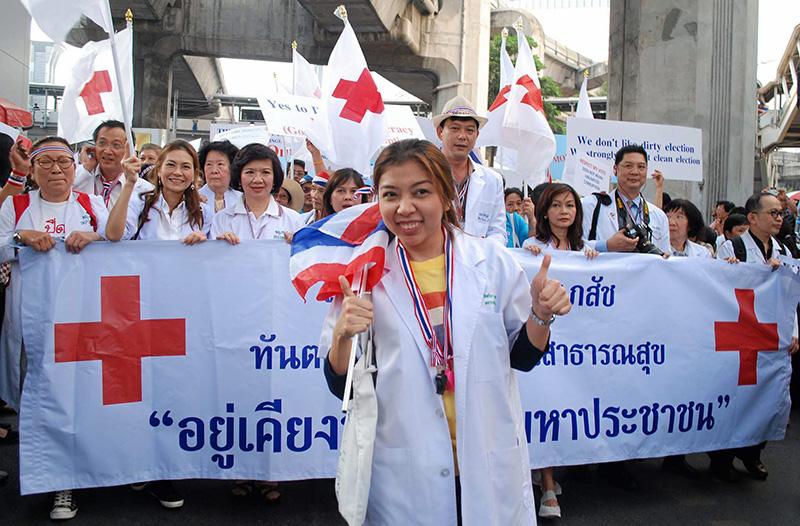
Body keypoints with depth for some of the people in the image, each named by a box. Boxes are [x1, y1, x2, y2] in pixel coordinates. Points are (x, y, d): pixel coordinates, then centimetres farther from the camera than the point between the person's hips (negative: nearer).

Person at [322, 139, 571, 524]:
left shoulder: (492, 262, -5)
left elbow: (522, 357, 6)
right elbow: (342, 386, -3)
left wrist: (541, 315, -13)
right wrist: (343, 336, -23)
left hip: (490, 461, 1)